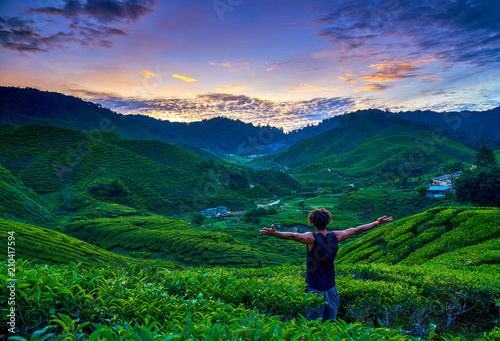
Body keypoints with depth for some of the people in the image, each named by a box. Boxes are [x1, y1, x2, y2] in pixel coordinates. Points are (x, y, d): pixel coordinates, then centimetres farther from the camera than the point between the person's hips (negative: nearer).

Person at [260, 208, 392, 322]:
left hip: (315, 289, -4)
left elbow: (294, 236, -36)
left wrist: (275, 233, -48)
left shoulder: (312, 238, -17)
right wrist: (377, 222, 19)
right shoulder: (335, 236, -3)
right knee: (331, 323, 19)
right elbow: (356, 230, 8)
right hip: (331, 288, 5)